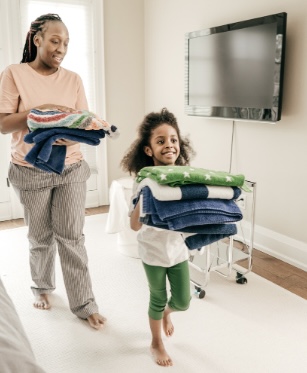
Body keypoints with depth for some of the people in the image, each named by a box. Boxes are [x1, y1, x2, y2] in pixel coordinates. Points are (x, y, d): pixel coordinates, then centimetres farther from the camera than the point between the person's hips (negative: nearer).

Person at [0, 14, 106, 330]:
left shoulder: (73, 79, 4)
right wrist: (38, 111, -23)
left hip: (71, 168, 2)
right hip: (31, 172, -1)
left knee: (71, 236, 3)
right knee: (40, 237, 13)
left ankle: (84, 303, 13)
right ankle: (42, 286, 39)